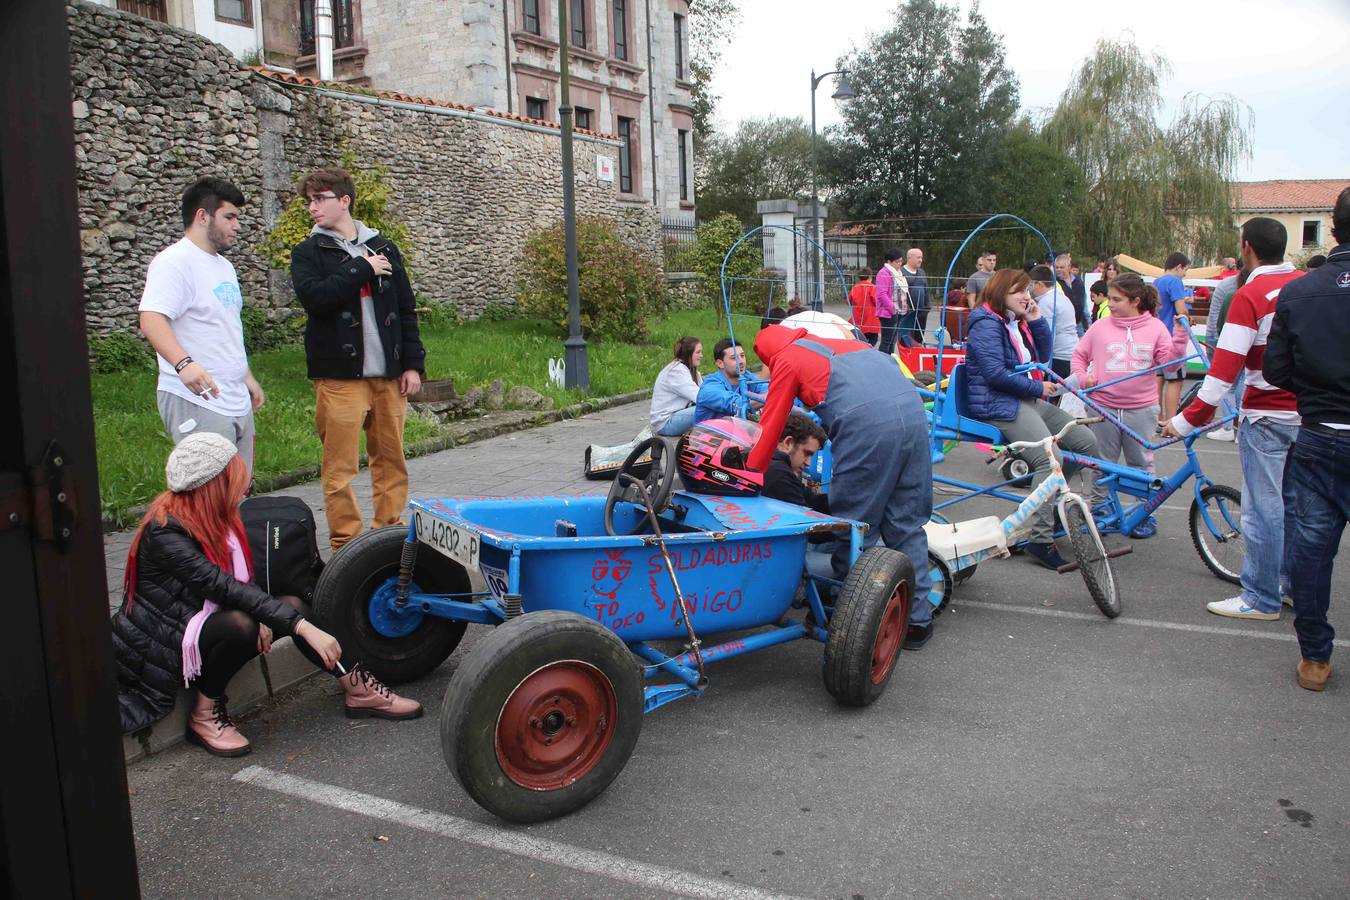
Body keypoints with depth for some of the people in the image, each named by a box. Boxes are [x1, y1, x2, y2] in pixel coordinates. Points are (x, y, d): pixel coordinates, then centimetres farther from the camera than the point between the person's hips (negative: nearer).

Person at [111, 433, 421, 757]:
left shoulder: (218, 517, 0)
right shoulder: (165, 532, -26)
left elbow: (242, 578, 6)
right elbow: (224, 586, -34)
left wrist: (261, 616, -17)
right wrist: (303, 627, -39)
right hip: (159, 649, -8)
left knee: (291, 606, -13)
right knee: (239, 625, -35)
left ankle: (358, 690, -7)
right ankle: (204, 714, -12)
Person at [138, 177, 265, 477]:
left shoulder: (224, 266, 20)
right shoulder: (174, 261, -10)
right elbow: (152, 320, -23)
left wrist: (246, 376, 28)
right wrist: (183, 363, -38)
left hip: (238, 403, 9)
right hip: (197, 402, -9)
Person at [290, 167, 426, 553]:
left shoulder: (383, 248, 13)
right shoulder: (309, 253, 5)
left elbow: (406, 310, 13)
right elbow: (313, 297, -15)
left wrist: (412, 363, 7)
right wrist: (361, 269, -10)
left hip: (388, 374, 3)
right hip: (339, 375, -3)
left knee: (391, 458, 7)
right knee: (340, 465, -3)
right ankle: (346, 544, 6)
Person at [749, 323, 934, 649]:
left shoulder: (787, 358, 16)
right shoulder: (845, 342, 33)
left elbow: (769, 427, 16)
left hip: (866, 426, -6)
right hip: (914, 411, 6)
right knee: (907, 524, 14)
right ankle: (917, 619, 19)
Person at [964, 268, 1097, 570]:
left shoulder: (1017, 322, 19)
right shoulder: (986, 324, -10)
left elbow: (1044, 356, 17)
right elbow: (995, 374, -19)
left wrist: (1037, 320, 5)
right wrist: (1038, 388, -11)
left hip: (1027, 400, 10)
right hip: (998, 405, -10)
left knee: (1086, 442, 3)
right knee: (1050, 459, -27)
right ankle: (1041, 540, -25)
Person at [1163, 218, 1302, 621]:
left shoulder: (1250, 296, -14)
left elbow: (1225, 368, -20)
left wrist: (1188, 419, -18)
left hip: (1267, 417, -7)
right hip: (1308, 413, 7)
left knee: (1263, 509, -1)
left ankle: (1260, 599, 7)